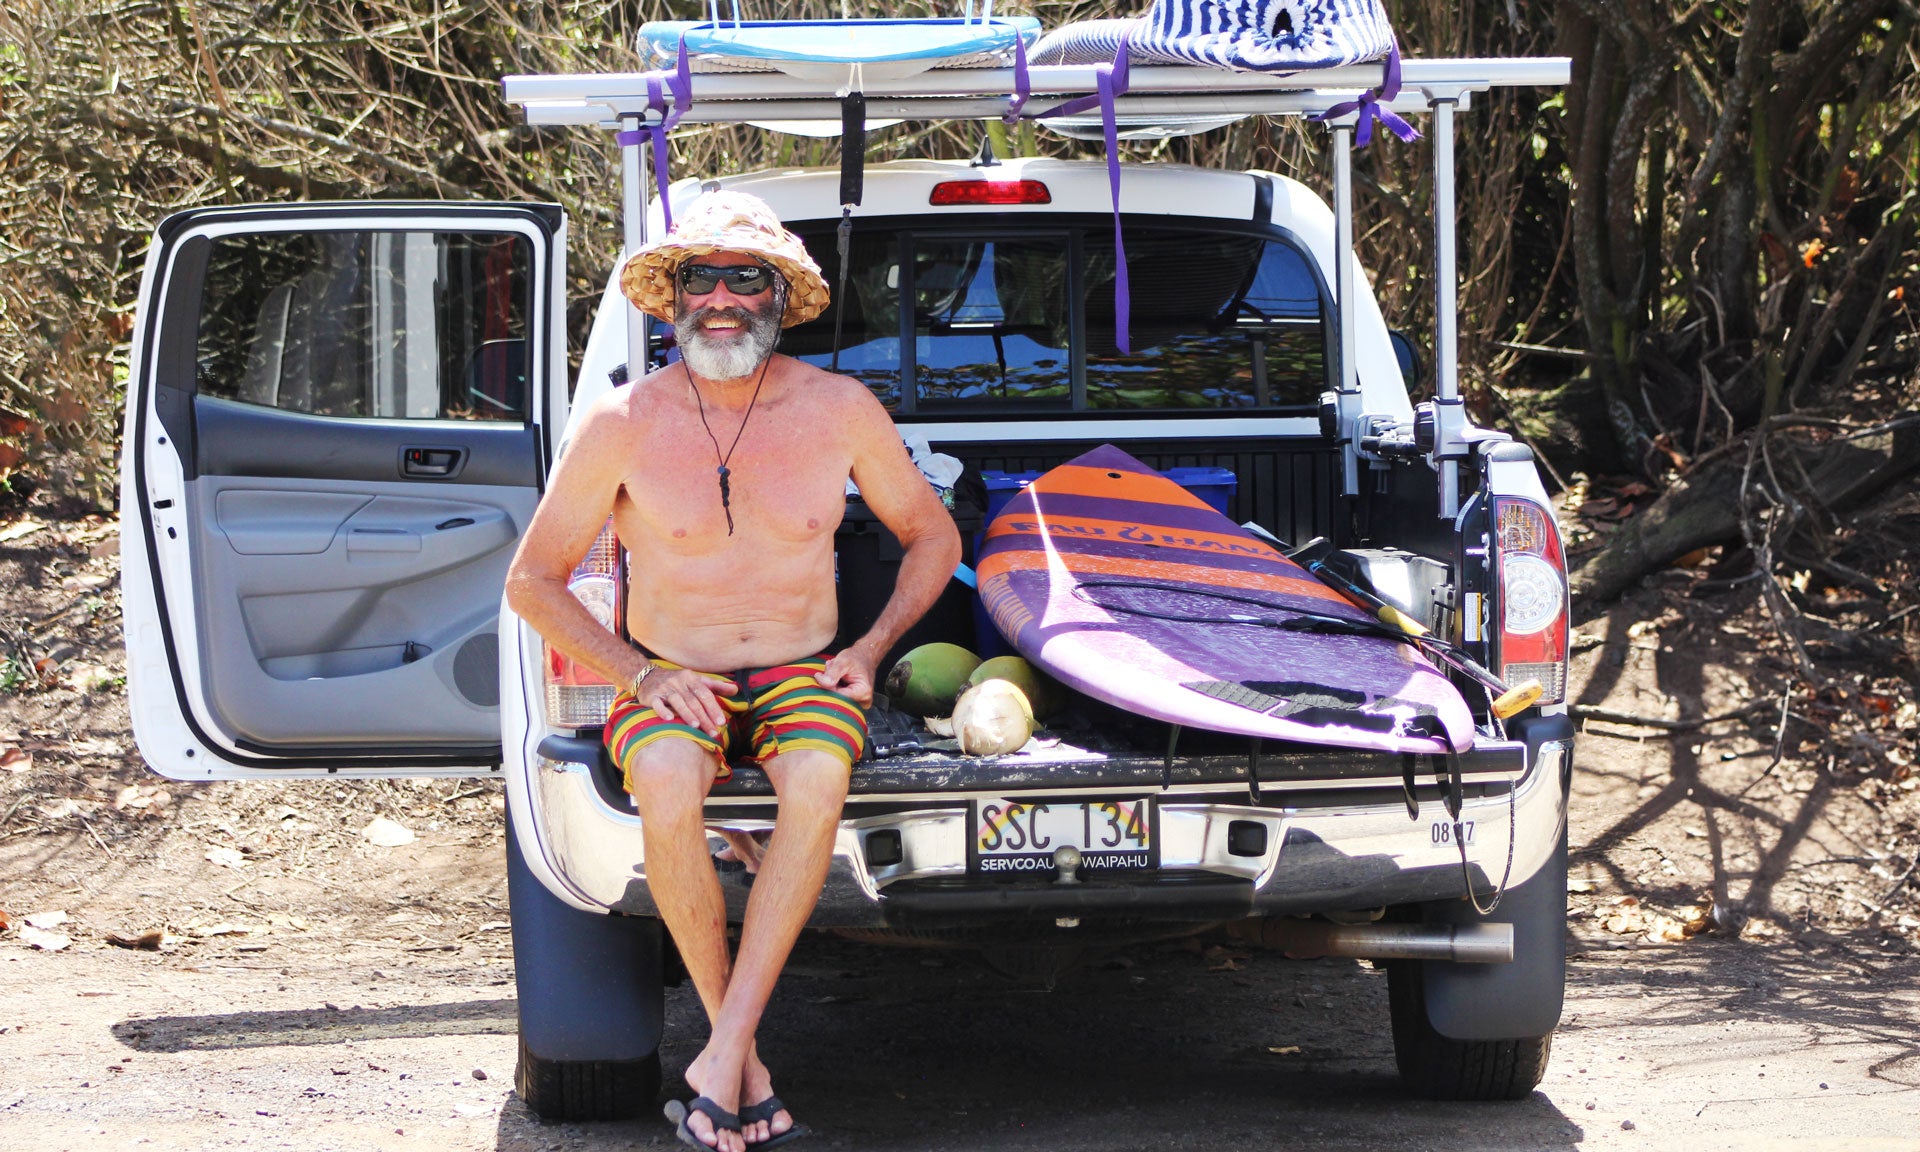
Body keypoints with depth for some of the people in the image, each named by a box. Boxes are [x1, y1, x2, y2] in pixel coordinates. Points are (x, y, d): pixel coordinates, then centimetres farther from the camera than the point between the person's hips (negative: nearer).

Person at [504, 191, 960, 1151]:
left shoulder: (838, 410, 0)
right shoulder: (622, 424, -4)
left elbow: (932, 536, 15)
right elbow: (532, 582, 3)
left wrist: (870, 649, -1)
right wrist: (642, 675, -10)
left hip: (802, 677, 1)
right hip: (669, 684, -1)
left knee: (818, 782, -35)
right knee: (667, 790, -36)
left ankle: (722, 1055, -31)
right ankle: (748, 1065, -22)